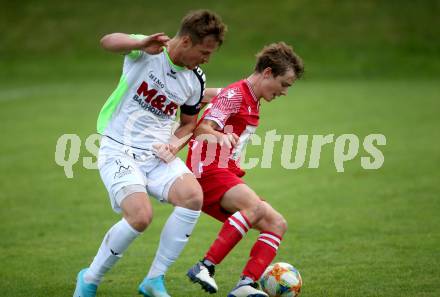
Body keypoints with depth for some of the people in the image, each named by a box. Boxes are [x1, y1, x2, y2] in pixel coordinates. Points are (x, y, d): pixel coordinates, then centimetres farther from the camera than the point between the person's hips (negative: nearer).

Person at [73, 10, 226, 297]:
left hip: (158, 154, 5)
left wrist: (175, 143, -1)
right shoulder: (146, 51, -10)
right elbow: (108, 41, -30)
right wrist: (142, 43, -50)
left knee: (193, 196, -23)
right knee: (141, 216, -26)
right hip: (119, 150, -5)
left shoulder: (195, 80, 6)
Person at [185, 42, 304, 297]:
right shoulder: (235, 94, -8)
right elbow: (202, 129, -21)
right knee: (257, 208, -33)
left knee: (277, 224, -2)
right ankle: (205, 267, -33)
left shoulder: (252, 102, 20)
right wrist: (221, 137, -41)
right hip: (209, 171, -10)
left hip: (228, 174, 10)